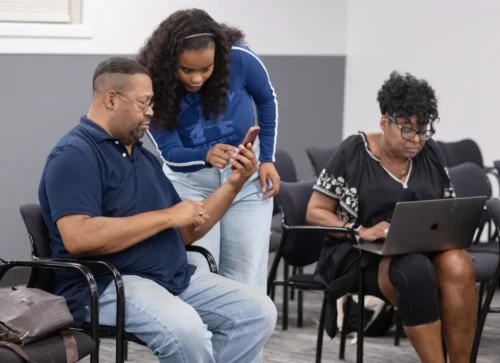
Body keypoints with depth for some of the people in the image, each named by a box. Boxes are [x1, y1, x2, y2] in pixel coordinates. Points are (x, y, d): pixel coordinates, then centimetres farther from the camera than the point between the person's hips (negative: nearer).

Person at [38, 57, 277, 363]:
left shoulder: (144, 156, 19)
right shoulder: (75, 155, -8)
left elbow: (185, 232, 19)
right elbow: (78, 238, -24)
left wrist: (234, 184, 6)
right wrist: (166, 216, -16)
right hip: (105, 285, -8)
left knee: (258, 312, -6)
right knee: (184, 329, -35)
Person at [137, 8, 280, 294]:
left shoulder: (239, 59, -22)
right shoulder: (156, 88, -23)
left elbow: (267, 101, -2)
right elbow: (169, 151, -19)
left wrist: (267, 159, -5)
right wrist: (206, 155, -40)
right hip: (190, 183, -1)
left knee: (246, 278, 2)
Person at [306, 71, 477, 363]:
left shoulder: (431, 154, 9)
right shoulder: (353, 153, -3)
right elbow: (315, 212, -2)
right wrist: (360, 231, -17)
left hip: (423, 250, 4)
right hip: (363, 254, -4)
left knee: (459, 266, -32)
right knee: (415, 270, -38)